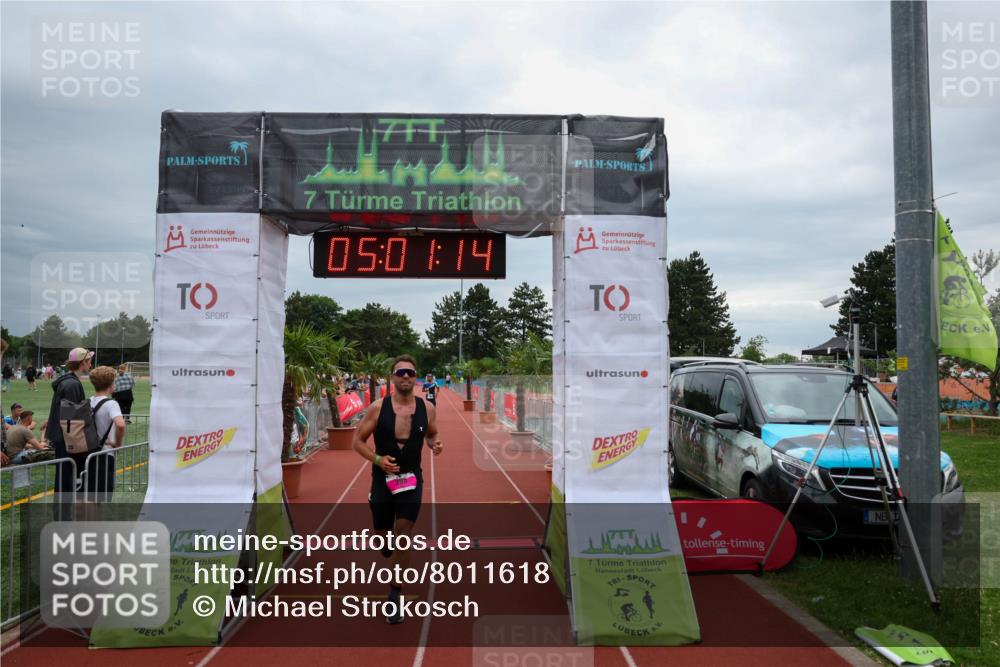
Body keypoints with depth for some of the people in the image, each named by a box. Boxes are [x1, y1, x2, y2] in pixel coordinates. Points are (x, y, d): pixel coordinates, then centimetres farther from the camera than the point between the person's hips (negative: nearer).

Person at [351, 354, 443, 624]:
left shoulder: (427, 409, -4)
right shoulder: (377, 407, -10)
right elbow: (357, 441, -3)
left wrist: (435, 445, -8)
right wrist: (377, 459, -19)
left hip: (411, 479, 0)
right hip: (382, 478, 0)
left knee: (402, 536, -5)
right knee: (383, 535, 13)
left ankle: (394, 596, 9)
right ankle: (388, 545, 52)